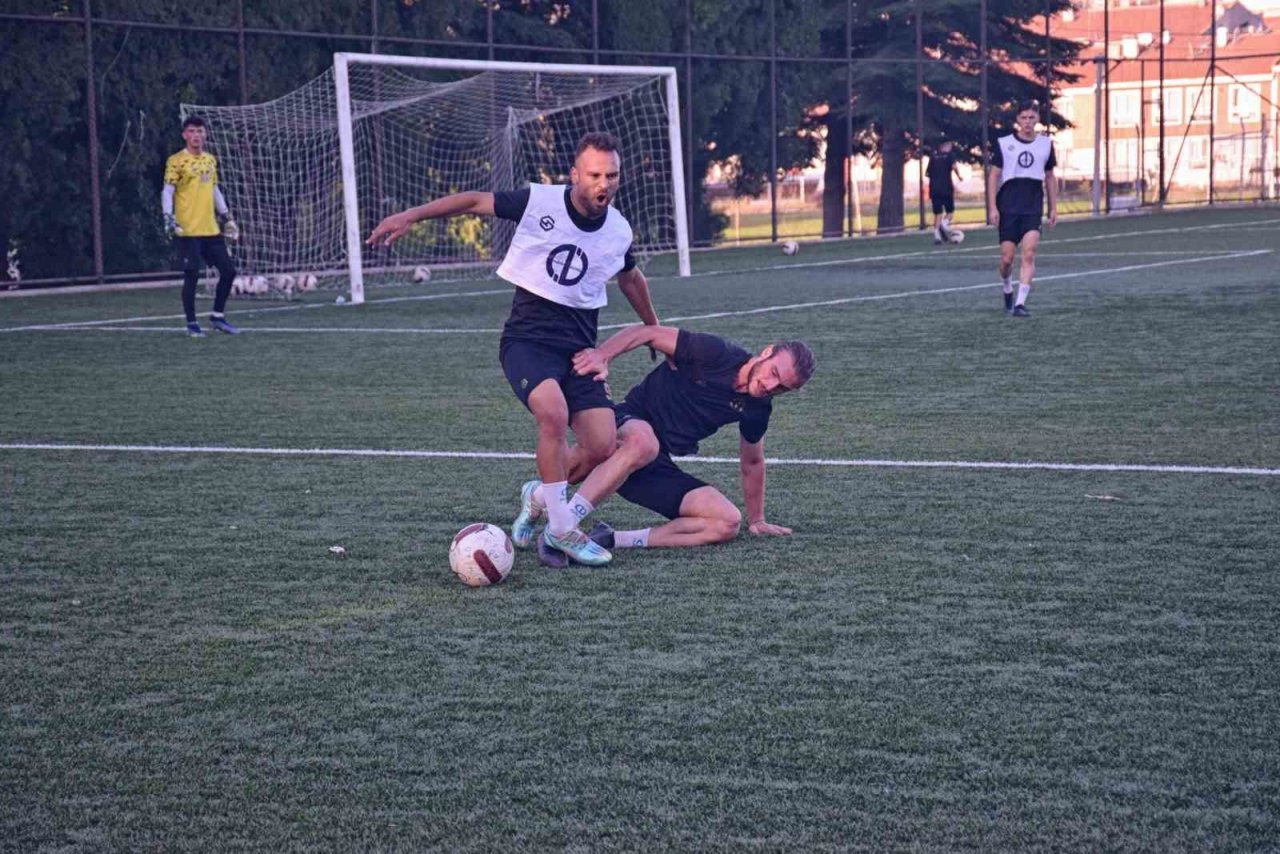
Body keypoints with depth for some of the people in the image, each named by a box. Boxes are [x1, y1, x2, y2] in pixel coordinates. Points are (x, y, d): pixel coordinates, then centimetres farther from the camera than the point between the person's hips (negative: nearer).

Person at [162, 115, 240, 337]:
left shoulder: (211, 160, 14)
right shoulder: (176, 161, -5)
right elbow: (167, 192, -8)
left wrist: (227, 217, 22)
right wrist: (169, 218, -20)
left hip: (211, 230, 7)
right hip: (188, 231, -6)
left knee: (228, 270, 5)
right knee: (191, 275, -5)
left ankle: (217, 316, 19)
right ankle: (191, 323, 5)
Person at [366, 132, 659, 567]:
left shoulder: (618, 231, 4)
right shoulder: (539, 202, -10)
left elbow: (631, 279, 24)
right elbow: (474, 201, -2)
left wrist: (655, 331, 37)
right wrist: (410, 216, -8)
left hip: (579, 347, 4)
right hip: (528, 339, -4)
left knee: (603, 447, -11)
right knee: (554, 414, -32)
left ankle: (542, 494, 20)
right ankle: (561, 529, -17)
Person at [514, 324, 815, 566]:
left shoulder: (757, 408, 4)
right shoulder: (717, 354, -14)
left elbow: (751, 463, 21)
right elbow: (647, 333, -12)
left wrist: (756, 520, 29)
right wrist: (603, 354, -28)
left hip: (660, 469, 6)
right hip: (629, 425, -6)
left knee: (728, 523, -13)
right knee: (642, 441, -43)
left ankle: (613, 539, -18)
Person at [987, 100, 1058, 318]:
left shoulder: (1046, 144, 7)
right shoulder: (1003, 144, 0)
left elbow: (1049, 178, 15)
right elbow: (994, 176, 1)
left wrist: (1053, 208, 12)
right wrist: (993, 208, -6)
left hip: (1033, 209, 1)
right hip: (1008, 208, -1)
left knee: (1029, 254, -14)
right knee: (1007, 258, 1)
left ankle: (1020, 303, -14)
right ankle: (1008, 292, 30)